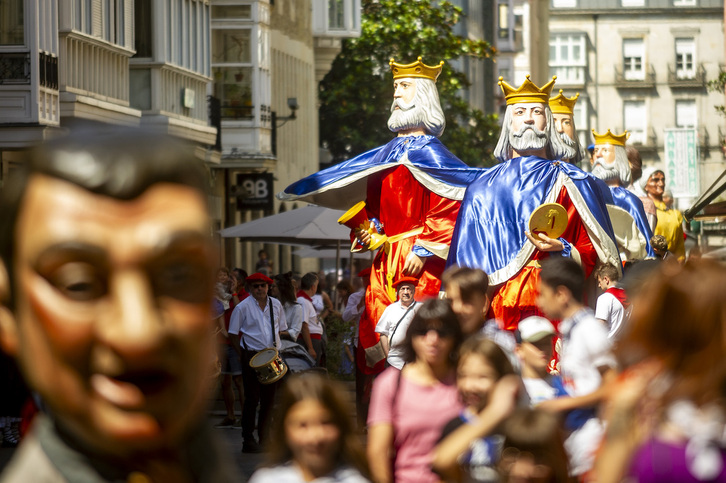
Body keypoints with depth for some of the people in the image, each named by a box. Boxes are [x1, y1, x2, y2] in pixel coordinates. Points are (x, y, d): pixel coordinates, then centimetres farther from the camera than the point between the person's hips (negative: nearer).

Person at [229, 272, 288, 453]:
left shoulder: (275, 305, 10)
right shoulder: (243, 307, -3)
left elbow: (282, 330, 18)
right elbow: (233, 334, -1)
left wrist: (278, 352, 5)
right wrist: (243, 356, -7)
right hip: (252, 357, -4)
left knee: (269, 399, 7)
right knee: (252, 399, -3)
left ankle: (264, 439, 15)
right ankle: (248, 440, 2)